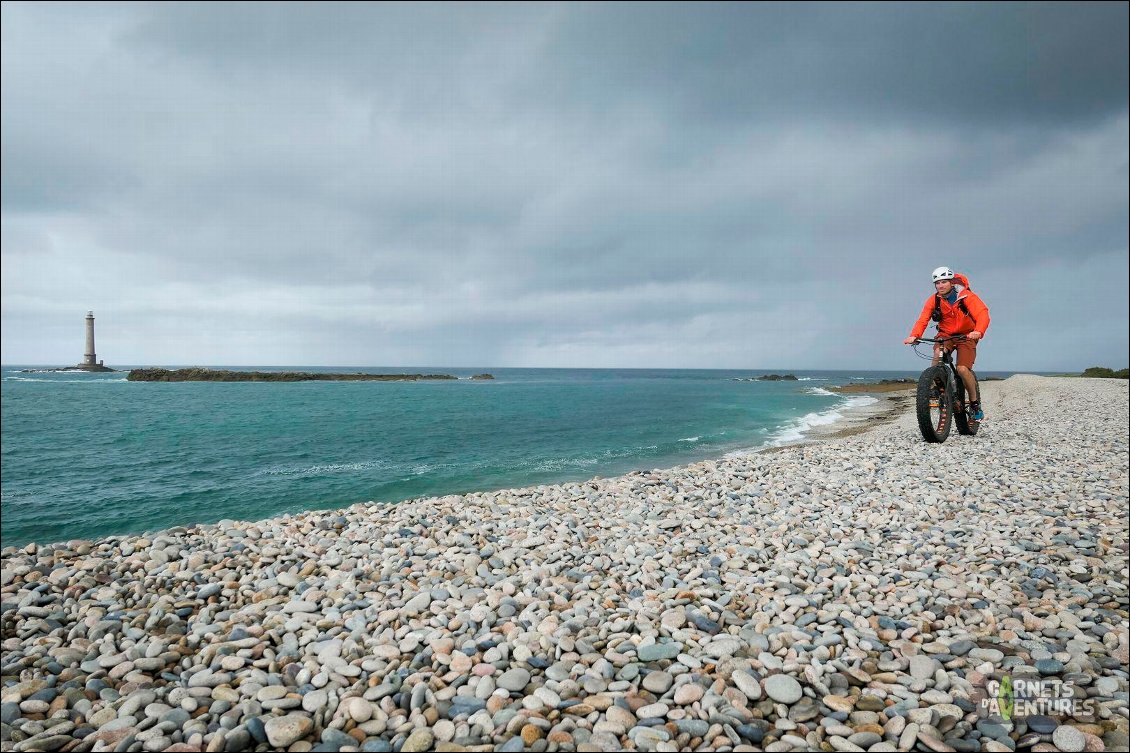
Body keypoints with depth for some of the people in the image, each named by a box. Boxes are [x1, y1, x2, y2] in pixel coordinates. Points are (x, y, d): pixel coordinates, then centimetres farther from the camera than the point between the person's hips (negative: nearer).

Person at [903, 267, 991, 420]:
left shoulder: (967, 296, -18)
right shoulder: (933, 300, -9)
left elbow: (982, 314, -29)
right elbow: (923, 320, -17)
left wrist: (978, 332, -49)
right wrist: (914, 336, -36)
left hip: (966, 335, -2)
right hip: (945, 335, 2)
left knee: (962, 369, -18)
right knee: (938, 354, -32)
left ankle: (975, 402, 5)